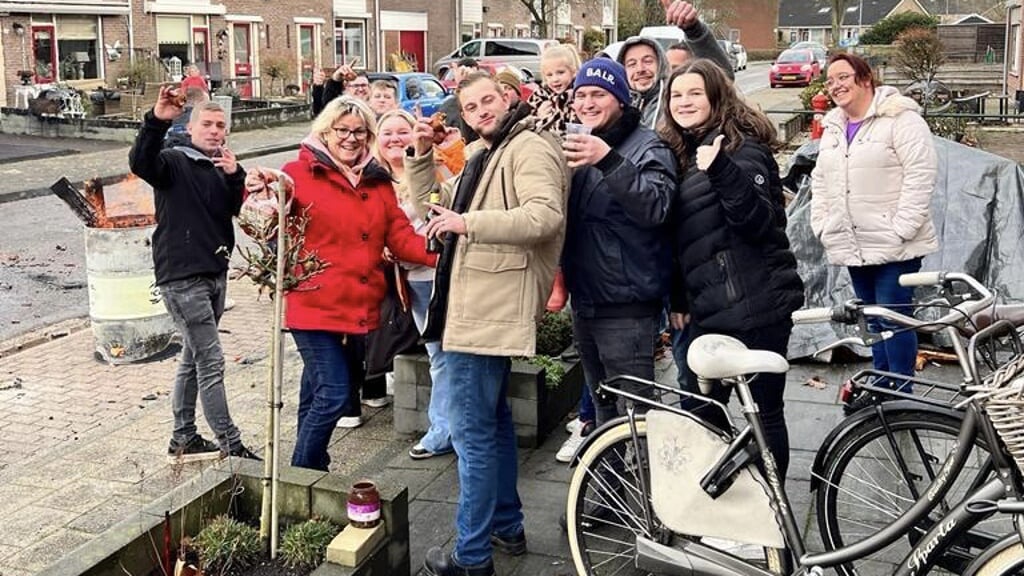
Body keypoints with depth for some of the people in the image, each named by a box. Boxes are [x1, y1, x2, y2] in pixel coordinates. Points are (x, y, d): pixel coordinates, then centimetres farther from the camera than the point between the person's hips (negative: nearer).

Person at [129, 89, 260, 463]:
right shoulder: (175, 162, -6)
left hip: (215, 274, 8)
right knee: (211, 362, -9)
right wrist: (157, 120, -40)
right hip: (181, 277, -8)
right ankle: (230, 446, -6)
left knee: (194, 358, 16)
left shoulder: (224, 169, 15)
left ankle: (183, 439, 28)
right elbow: (140, 163, -27)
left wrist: (235, 176, -14)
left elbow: (245, 211, 2)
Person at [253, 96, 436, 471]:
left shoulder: (378, 182, 12)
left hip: (360, 310, 6)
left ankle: (310, 477, 30)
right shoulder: (300, 173, -4)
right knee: (334, 394, -12)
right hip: (315, 306, -5)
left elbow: (401, 238, 7)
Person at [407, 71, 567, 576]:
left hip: (491, 313, -11)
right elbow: (433, 205, 25)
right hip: (478, 309, 11)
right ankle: (507, 527, 32)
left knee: (473, 431, -8)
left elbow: (545, 215, -27)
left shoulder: (529, 147, -11)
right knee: (493, 421, 19)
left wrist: (467, 222, -25)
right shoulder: (484, 158, 20)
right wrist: (421, 155, 11)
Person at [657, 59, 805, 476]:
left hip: (756, 304, -8)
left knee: (764, 410, 0)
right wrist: (679, 299, 20)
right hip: (709, 309, 8)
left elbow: (759, 222, -20)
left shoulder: (741, 145, -7)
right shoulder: (681, 151, 16)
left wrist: (721, 170, -31)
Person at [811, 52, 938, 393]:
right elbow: (820, 181, 20)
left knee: (894, 319, -6)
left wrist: (900, 230, -20)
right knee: (873, 322, 15)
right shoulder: (833, 128, 16)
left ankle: (902, 394, 4)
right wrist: (823, 225, 8)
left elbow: (919, 176, -16)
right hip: (852, 247, 7)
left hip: (894, 248, -7)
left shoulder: (901, 119, -9)